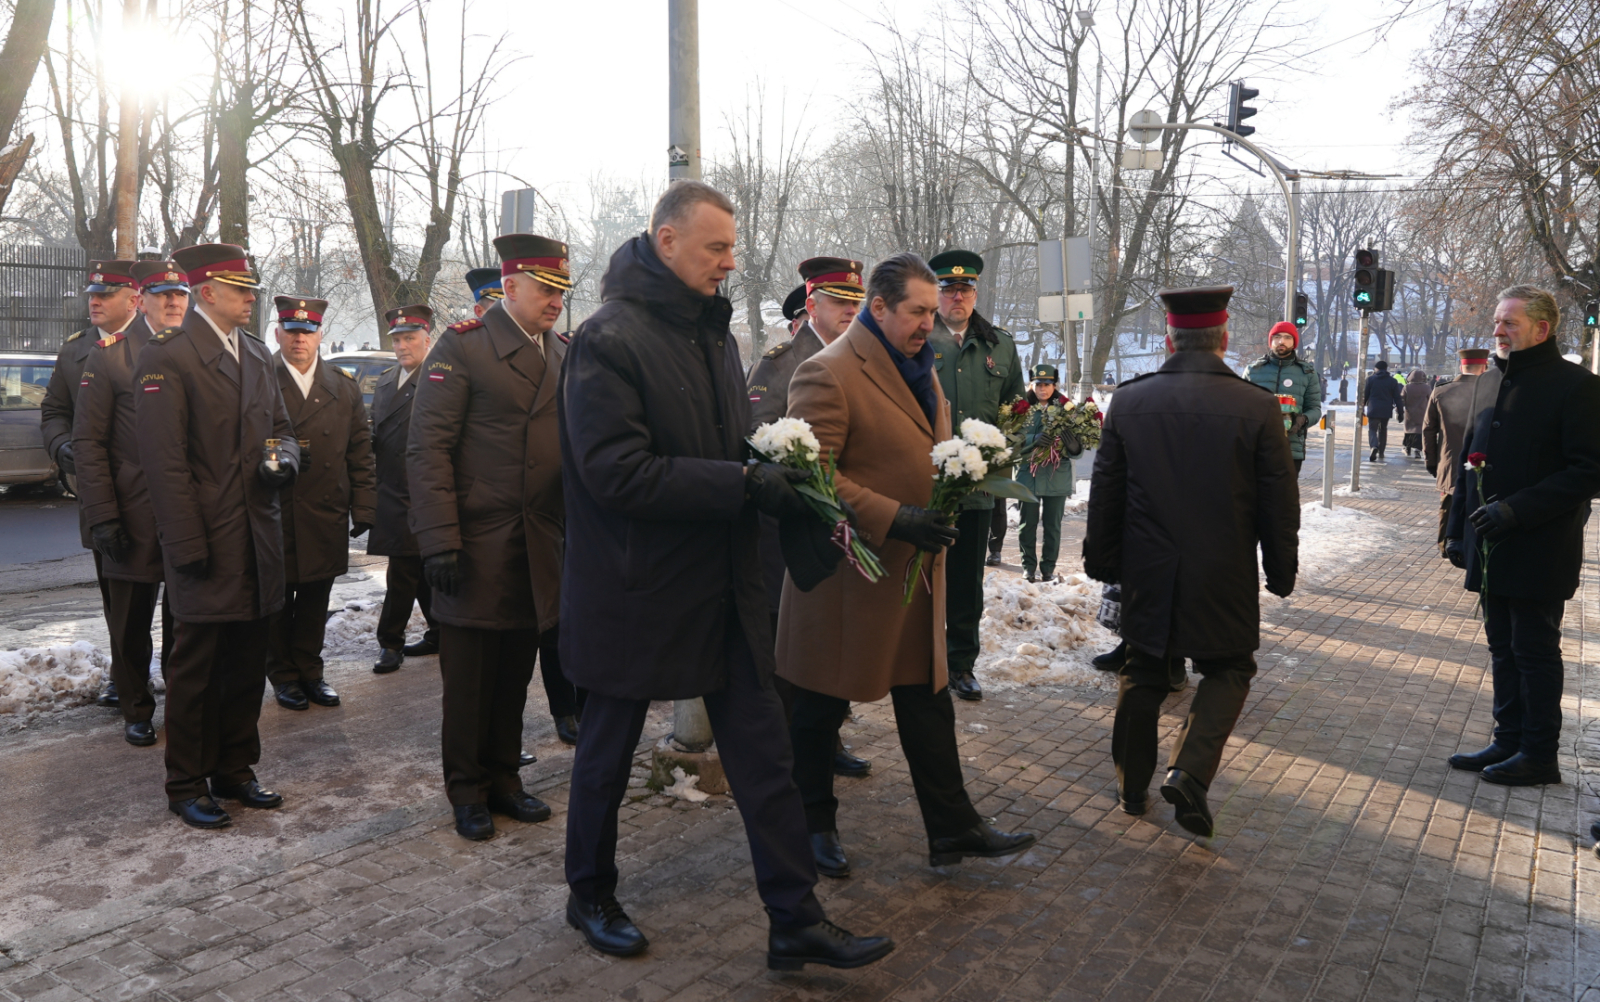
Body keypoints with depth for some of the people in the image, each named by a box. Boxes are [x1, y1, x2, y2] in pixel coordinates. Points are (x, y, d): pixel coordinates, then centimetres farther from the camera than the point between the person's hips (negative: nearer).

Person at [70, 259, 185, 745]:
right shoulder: (109, 355, -2)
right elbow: (88, 441, -5)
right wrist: (102, 517, -11)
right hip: (135, 517, -2)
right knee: (131, 623, 9)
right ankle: (136, 709, 25)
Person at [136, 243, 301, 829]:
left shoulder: (256, 353, 14)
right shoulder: (167, 357, -10)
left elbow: (279, 426, 21)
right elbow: (165, 461, -14)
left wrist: (285, 459, -3)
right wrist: (188, 546, -17)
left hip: (257, 539, 7)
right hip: (206, 544, -7)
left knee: (247, 665, 14)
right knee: (196, 670, 5)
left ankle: (234, 772, 28)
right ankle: (187, 787, 19)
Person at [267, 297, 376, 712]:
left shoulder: (344, 387, 9)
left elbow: (360, 453, 9)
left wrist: (363, 508, 4)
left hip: (326, 517, 3)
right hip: (274, 517, -3)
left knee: (315, 601, 11)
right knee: (277, 603, 7)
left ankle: (309, 671, 25)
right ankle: (283, 676, 22)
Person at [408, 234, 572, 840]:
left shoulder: (565, 354, 11)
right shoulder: (463, 346, -6)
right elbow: (428, 448, -10)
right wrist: (439, 540, -17)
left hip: (541, 548, 5)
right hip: (477, 545, -5)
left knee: (515, 672, 13)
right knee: (470, 677, 7)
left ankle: (503, 779, 29)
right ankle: (467, 791, 22)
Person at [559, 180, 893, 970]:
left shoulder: (713, 331, 11)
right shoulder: (610, 339, -16)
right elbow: (615, 472, -23)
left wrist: (774, 469, -3)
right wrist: (742, 485, -24)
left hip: (723, 581, 7)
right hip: (636, 587, -7)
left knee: (764, 754, 7)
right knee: (608, 751, 14)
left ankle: (795, 920, 18)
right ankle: (590, 897, 36)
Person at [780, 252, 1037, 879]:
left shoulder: (918, 367, 13)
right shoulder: (828, 374, -17)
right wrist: (894, 519, -25)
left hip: (916, 566, 8)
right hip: (847, 570, -8)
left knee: (929, 701, 13)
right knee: (821, 708, 9)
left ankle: (952, 828, 24)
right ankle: (814, 824, 28)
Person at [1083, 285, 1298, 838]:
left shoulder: (1128, 400, -4)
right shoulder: (1258, 407, -9)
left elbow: (1105, 493, 2)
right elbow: (1279, 503, -4)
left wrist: (1102, 559, 13)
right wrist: (1281, 571, 8)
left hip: (1146, 574, 2)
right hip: (1225, 579, -2)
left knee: (1143, 674, 16)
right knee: (1229, 670, 16)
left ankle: (1132, 785, 27)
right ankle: (1189, 771, -2)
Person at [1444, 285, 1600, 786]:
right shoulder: (1493, 384, 13)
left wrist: (1517, 510, -22)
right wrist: (1458, 530, 13)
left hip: (1539, 553, -7)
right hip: (1493, 551, 7)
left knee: (1535, 652, 2)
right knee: (1503, 648, 14)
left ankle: (1540, 755, 14)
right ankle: (1509, 741, 25)